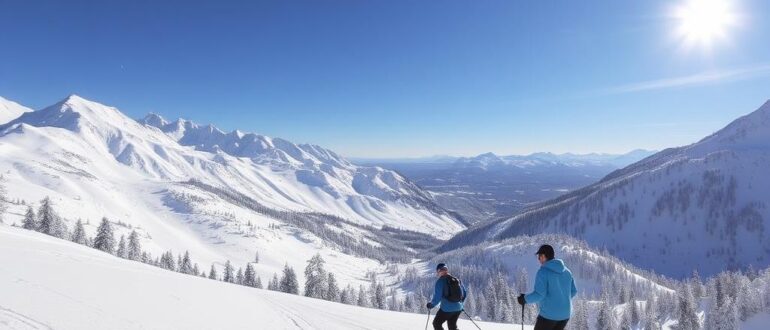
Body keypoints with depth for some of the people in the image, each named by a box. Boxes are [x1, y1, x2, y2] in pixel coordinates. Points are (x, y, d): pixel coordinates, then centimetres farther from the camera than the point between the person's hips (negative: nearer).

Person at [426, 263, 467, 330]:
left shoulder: (440, 281, -13)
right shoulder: (457, 280, 6)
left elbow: (437, 297, -16)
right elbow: (465, 293, 14)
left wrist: (430, 305, 1)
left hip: (447, 309, -6)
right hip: (458, 308, 6)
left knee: (437, 323, 16)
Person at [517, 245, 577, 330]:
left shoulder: (543, 272, -16)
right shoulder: (566, 271, 5)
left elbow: (539, 294, -22)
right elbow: (573, 291, 12)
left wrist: (525, 299, -7)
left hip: (549, 314, -7)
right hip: (565, 314, 7)